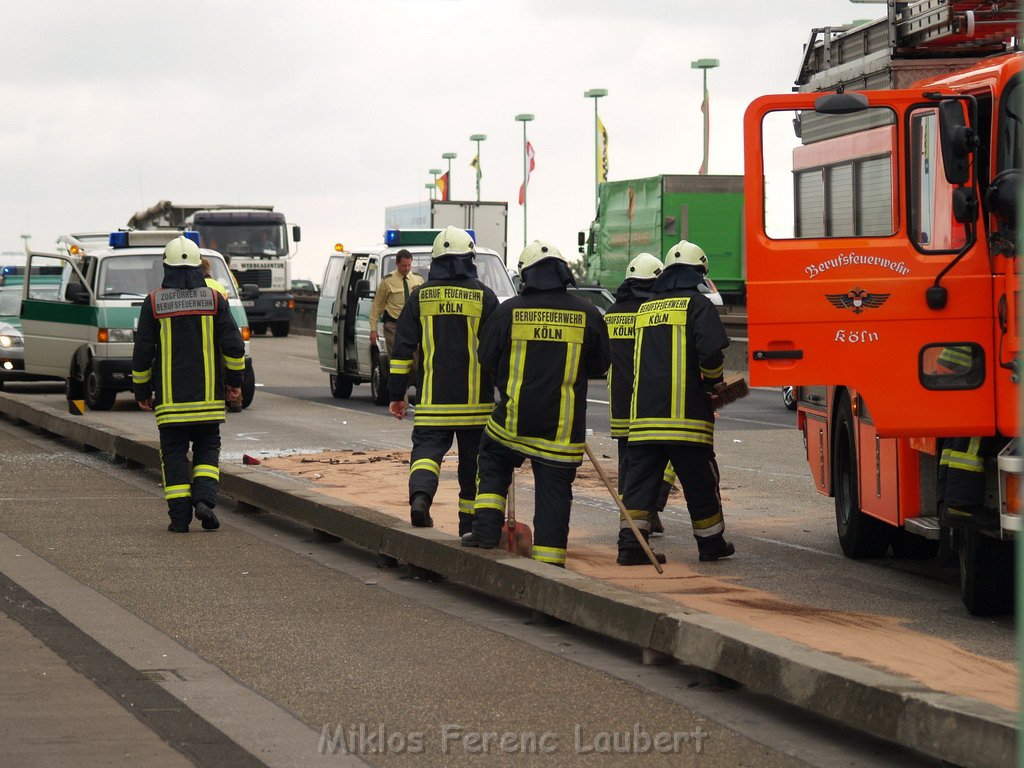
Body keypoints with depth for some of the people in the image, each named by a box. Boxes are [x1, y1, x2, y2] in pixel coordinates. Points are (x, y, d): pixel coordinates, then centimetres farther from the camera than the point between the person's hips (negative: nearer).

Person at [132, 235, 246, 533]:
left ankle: (179, 516, -1)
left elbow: (142, 352, 0)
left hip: (170, 397, -1)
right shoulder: (214, 299, -1)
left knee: (174, 454, 5)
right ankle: (204, 499, -9)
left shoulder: (154, 302, -2)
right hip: (208, 396, 1)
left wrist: (142, 391, 11)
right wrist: (235, 380, 10)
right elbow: (233, 343, -3)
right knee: (207, 449, 12)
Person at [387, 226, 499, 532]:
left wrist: (396, 394, 9)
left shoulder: (420, 297, 3)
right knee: (472, 461, 10)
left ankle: (421, 495, -29)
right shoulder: (484, 297, -2)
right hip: (475, 403, 0)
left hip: (432, 402, 0)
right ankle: (470, 524, 16)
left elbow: (403, 348, 4)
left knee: (427, 449, 1)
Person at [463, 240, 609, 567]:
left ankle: (486, 529, 14)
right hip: (564, 427, 0)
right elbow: (600, 365, 10)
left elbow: (487, 359, 5)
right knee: (554, 490, 6)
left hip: (514, 418, 0)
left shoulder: (509, 310, -6)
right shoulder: (587, 314, -2)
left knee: (494, 466, 24)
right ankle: (550, 556, 3)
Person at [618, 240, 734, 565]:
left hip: (644, 413, 5)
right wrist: (713, 383, 3)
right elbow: (711, 351, -14)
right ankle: (711, 544, 15)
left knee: (640, 479, 4)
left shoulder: (645, 309, 17)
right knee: (699, 481, 6)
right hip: (685, 412, -5)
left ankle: (631, 543, -5)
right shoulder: (697, 304, -2)